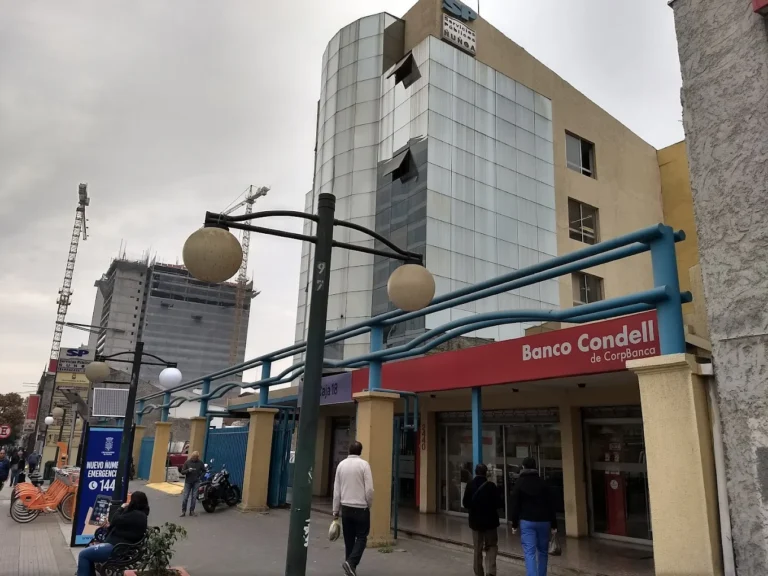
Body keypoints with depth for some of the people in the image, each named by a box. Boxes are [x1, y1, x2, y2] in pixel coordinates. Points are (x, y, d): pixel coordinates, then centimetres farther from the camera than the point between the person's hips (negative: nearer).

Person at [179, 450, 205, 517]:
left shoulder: (200, 462, -1)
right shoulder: (187, 462, -4)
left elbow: (204, 470, 10)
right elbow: (182, 472, -5)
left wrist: (200, 476, -5)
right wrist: (188, 470, -22)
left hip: (196, 482, 1)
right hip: (188, 482, -1)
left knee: (194, 497, 2)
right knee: (185, 497, -2)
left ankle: (192, 511, 11)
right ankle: (183, 511, 9)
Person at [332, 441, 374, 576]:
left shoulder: (341, 465, 3)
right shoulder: (364, 464, -10)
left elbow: (336, 490, 5)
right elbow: (369, 489, -11)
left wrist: (335, 511, 12)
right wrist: (369, 505, 5)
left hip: (346, 507, 4)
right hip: (361, 507, -4)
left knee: (348, 539, 14)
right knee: (361, 537, 6)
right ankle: (351, 562, -11)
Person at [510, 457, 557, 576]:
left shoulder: (519, 483, 1)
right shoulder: (542, 483, 5)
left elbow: (515, 505, 0)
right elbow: (550, 505, 3)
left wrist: (514, 523, 5)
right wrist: (554, 524, 7)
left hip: (527, 521, -2)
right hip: (543, 521, 2)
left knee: (530, 553, -5)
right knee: (543, 551, 16)